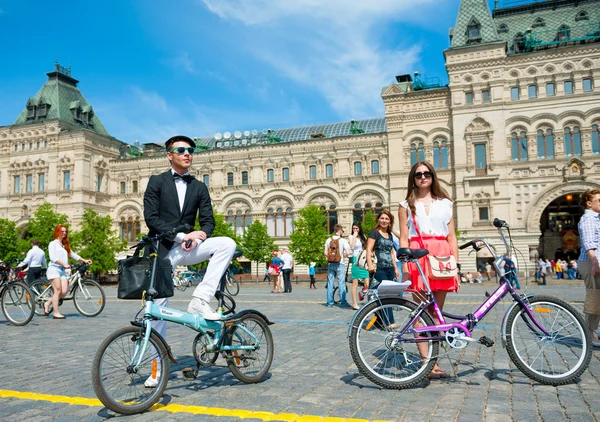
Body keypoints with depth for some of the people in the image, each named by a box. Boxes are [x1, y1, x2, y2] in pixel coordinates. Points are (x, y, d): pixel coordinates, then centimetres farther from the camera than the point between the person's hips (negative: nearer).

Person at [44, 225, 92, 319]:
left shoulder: (65, 245, 22)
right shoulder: (53, 244, 0)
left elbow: (73, 254, 24)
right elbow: (53, 258, -11)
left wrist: (84, 260, 15)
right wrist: (64, 264, -18)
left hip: (63, 270, 7)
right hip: (54, 269, -7)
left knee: (64, 291, -5)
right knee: (57, 291, -10)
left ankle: (47, 304, 15)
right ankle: (56, 313, -6)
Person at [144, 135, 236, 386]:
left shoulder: (199, 188, 11)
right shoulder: (157, 182, 3)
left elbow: (208, 220, 5)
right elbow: (151, 217, -8)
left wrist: (200, 234, -19)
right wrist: (180, 236, -18)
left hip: (188, 247, 3)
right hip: (162, 250, -2)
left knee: (227, 244, -23)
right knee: (157, 308, -2)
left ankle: (200, 300, -24)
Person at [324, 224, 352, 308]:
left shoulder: (328, 240, 3)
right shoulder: (343, 240, -9)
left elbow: (325, 253, 2)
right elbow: (348, 252, -15)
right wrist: (343, 256, 4)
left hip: (330, 264, 4)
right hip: (340, 264, -4)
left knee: (330, 283, 7)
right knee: (341, 283, 2)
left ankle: (329, 302, 10)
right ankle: (343, 302, 3)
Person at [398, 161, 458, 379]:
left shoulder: (445, 203, 16)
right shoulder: (407, 205, 11)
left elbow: (452, 237, 13)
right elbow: (404, 239, 4)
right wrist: (405, 266, -5)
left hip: (441, 257, 2)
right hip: (418, 255, -2)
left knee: (436, 312, 4)